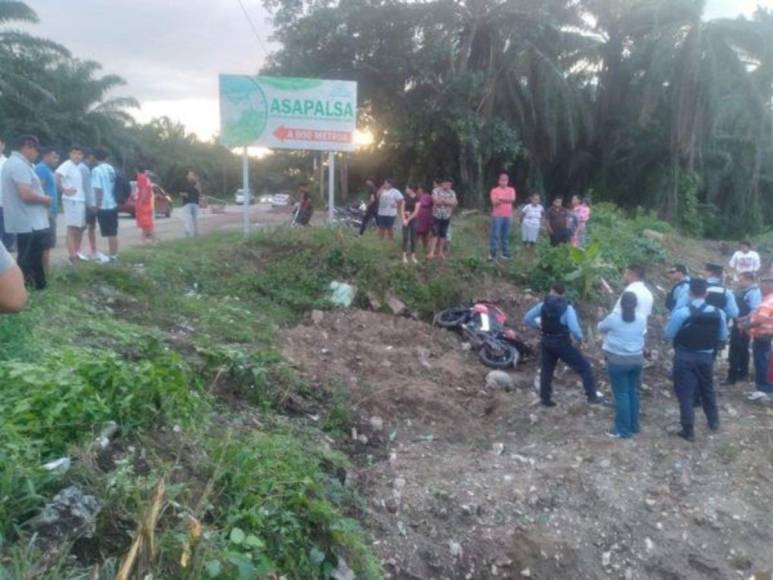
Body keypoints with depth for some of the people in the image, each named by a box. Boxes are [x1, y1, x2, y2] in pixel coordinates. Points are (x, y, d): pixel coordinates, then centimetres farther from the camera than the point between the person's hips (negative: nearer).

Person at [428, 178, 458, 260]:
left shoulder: (452, 193, 9)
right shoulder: (436, 190, -2)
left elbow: (455, 203, -4)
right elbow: (436, 201, -16)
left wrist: (443, 200, -12)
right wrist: (448, 201, -9)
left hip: (447, 217, 3)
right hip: (437, 216, -3)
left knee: (443, 235, 6)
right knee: (435, 234, -6)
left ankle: (440, 252, 15)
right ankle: (432, 252, -7)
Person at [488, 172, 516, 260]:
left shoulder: (511, 190, 10)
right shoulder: (495, 190, 0)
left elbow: (513, 199, -8)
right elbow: (494, 202, -11)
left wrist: (501, 199, -15)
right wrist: (507, 199, -14)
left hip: (508, 216, 3)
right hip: (497, 216, -3)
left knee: (506, 236, 7)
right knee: (495, 235, -6)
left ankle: (506, 254, 12)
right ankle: (492, 254, -5)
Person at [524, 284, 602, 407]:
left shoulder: (543, 305, -1)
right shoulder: (567, 308, -13)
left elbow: (527, 318, 4)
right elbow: (574, 328, -21)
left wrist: (538, 326, 19)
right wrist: (580, 337, -1)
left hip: (547, 341, 5)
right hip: (562, 343, -5)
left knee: (547, 369, 19)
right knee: (585, 367, 4)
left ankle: (545, 398, 21)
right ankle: (592, 396, 0)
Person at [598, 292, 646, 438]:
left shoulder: (613, 318, -12)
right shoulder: (642, 319, -2)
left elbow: (601, 328, 6)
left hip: (618, 361, -4)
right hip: (636, 360, 4)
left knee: (621, 394, 2)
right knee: (633, 392, 15)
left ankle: (623, 430, 7)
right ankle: (634, 426, 26)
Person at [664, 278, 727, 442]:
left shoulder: (680, 313, -19)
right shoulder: (718, 313, -9)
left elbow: (668, 335, -7)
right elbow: (723, 337, 5)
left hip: (684, 358, -4)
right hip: (706, 357, 4)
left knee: (686, 393, 5)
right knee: (707, 389, 24)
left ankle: (688, 431, 8)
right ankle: (713, 421, 43)